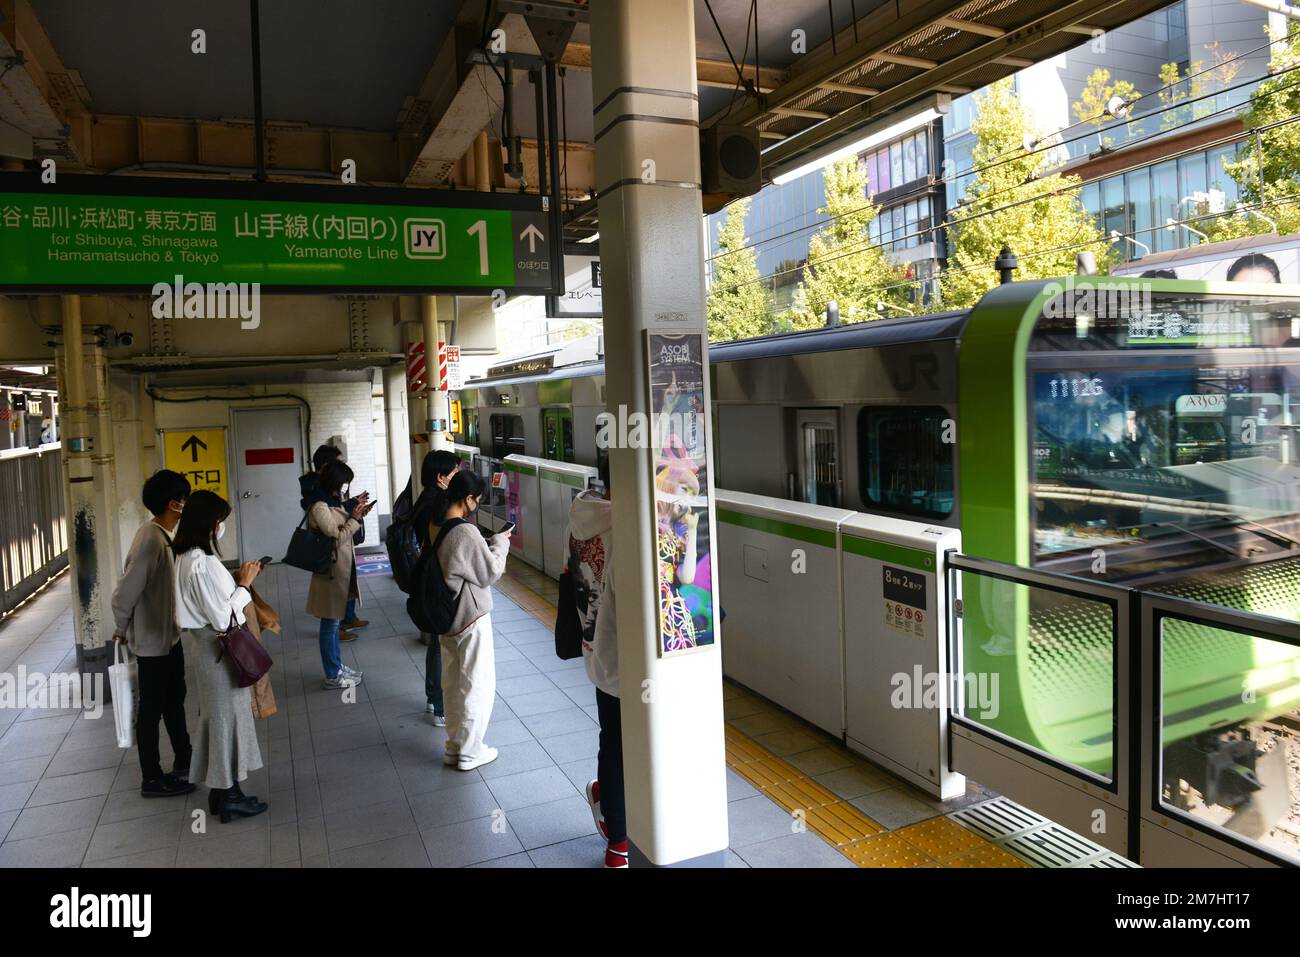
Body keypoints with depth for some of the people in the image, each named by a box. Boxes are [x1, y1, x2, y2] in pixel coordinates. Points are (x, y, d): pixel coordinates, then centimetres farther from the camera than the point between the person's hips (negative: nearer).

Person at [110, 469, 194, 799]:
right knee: (152, 710, 6)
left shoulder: (164, 535, 2)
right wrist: (122, 630, -9)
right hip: (152, 641, -9)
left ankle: (184, 761, 37)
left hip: (170, 635, 9)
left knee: (174, 700, 21)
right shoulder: (151, 541, -28)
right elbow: (124, 594, -25)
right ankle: (152, 779, 21)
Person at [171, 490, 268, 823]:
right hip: (216, 647, -10)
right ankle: (229, 796, 16)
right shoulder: (204, 562, -26)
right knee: (228, 714, 4)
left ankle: (219, 790, 30)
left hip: (203, 643, 10)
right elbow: (222, 617, -24)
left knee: (215, 715, 18)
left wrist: (235, 580, 5)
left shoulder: (187, 556, 4)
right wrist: (244, 584, -14)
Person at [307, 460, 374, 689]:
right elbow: (337, 537, -19)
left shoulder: (334, 502, 9)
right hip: (331, 572, -9)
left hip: (343, 570, 9)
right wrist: (355, 518, -14)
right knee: (330, 624, 2)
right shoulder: (319, 508, -19)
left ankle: (337, 666, 30)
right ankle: (332, 675, 12)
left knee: (335, 622, 19)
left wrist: (356, 513, 1)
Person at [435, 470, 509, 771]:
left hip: (446, 619, 8)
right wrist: (500, 542, -1)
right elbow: (491, 573, -14)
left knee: (452, 684, 18)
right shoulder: (467, 532, -24)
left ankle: (454, 746, 31)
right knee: (478, 685, 7)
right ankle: (469, 752, 17)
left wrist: (490, 546, 10)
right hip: (471, 619, -8)